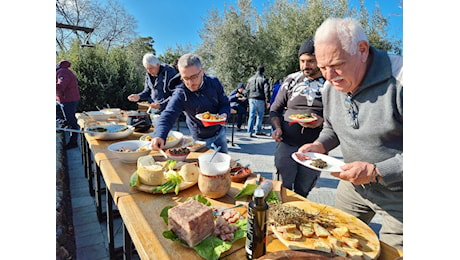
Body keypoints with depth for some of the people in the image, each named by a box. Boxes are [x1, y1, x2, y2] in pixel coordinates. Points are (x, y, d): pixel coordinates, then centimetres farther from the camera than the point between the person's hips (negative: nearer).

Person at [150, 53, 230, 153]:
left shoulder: (214, 82, -15)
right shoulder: (180, 94, -26)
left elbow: (225, 103, -4)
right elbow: (168, 115, -37)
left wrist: (223, 114, -28)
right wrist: (159, 135, -57)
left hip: (220, 131, 4)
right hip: (201, 139, -3)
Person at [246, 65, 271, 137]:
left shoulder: (250, 79, 13)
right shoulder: (264, 79, -3)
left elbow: (247, 89, 17)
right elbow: (267, 90, -8)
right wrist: (268, 101, -7)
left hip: (251, 99, 4)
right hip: (260, 99, -4)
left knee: (252, 115, 3)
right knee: (260, 115, 10)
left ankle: (250, 132, 0)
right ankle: (258, 131, 16)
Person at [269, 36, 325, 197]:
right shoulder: (291, 80, 6)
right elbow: (275, 109, 11)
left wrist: (322, 121, -17)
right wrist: (277, 128, -7)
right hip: (286, 144, 1)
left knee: (302, 194, 14)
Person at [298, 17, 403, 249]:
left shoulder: (398, 80, -26)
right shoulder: (330, 86, -4)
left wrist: (377, 172, -29)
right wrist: (319, 146, -6)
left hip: (397, 194, -5)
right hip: (353, 185, 6)